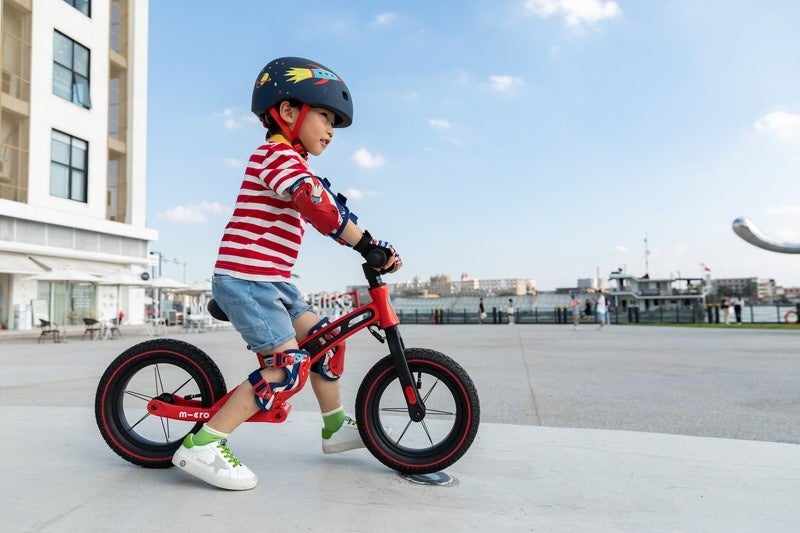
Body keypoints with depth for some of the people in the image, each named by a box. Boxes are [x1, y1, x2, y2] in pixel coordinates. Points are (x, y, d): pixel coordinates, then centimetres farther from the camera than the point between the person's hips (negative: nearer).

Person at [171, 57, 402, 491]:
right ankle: (202, 446, -11)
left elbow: (320, 210, 24)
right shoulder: (278, 153, -13)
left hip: (269, 282, 10)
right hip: (247, 280, -10)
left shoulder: (288, 161, 22)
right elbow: (317, 206, -28)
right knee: (288, 366, -16)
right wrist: (368, 245, -29)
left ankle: (336, 427, 27)